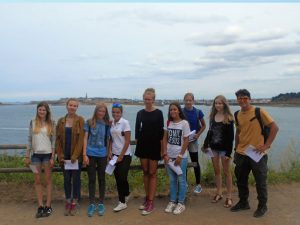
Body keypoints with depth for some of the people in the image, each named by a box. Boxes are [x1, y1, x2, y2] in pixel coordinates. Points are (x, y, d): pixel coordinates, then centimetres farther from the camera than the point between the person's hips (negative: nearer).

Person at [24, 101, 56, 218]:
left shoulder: (51, 123, -1)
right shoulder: (33, 122, 4)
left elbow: (53, 141, -2)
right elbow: (30, 139, 7)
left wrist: (53, 157, -7)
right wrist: (27, 156, 5)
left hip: (47, 154, -2)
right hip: (36, 154, 2)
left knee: (48, 179, 6)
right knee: (37, 180, 5)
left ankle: (48, 206, 13)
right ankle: (40, 206, 14)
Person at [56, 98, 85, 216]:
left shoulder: (80, 120, -5)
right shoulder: (61, 121, 5)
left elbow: (81, 139, -9)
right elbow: (58, 139, 4)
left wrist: (75, 155, -14)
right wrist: (60, 155, -4)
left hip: (76, 155, -3)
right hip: (64, 156, 3)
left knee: (76, 179, 6)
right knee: (66, 179, 10)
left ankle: (75, 202, 19)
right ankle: (68, 201, 24)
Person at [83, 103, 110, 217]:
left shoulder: (107, 125, 4)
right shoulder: (89, 122, 0)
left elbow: (107, 140, 9)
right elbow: (85, 138, -1)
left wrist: (109, 154, 7)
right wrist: (84, 154, -7)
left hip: (102, 155, 1)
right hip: (91, 154, -1)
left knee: (101, 179, 9)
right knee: (92, 179, 6)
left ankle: (101, 203, 20)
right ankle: (92, 204, 16)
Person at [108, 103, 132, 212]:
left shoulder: (125, 123, -10)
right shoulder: (111, 123, 7)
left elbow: (127, 141, -12)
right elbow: (111, 139, 12)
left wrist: (121, 156, -12)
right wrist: (110, 151, -2)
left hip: (124, 155, -6)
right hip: (114, 154, 6)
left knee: (122, 178, -5)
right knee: (117, 178, 9)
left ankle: (122, 202, 7)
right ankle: (126, 196, 28)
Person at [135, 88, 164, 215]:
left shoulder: (158, 113, -5)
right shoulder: (140, 113, 5)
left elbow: (161, 131, -5)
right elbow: (137, 130, 8)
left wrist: (162, 148, -7)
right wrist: (137, 144, 5)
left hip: (154, 145, -4)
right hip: (142, 145, 4)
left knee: (152, 173, 0)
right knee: (145, 172, 11)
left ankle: (151, 202, 5)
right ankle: (147, 198, 23)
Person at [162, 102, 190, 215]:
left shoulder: (184, 123, -9)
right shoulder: (168, 123, 3)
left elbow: (186, 141, -10)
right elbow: (165, 139, 6)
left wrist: (180, 156, -12)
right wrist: (165, 154, -2)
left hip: (181, 156, -4)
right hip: (169, 156, 4)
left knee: (181, 180, 5)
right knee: (172, 180, 13)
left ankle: (181, 203, 16)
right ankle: (172, 202, 24)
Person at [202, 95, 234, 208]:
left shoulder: (228, 118, -10)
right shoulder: (213, 116, 5)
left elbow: (230, 136, -12)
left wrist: (228, 152, -16)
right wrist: (205, 144, 10)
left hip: (224, 148, -5)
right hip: (214, 148, 5)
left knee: (226, 172, 4)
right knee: (216, 171, 12)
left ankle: (229, 197, 13)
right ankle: (219, 193, 24)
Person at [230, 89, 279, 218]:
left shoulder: (259, 112, -12)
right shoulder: (238, 115, 5)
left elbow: (274, 127, -11)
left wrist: (266, 145, -16)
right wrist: (236, 149, 12)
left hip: (257, 154, -5)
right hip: (241, 154, 5)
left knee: (260, 181, 8)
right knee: (241, 180, 15)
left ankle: (262, 206, 27)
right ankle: (243, 203, 34)